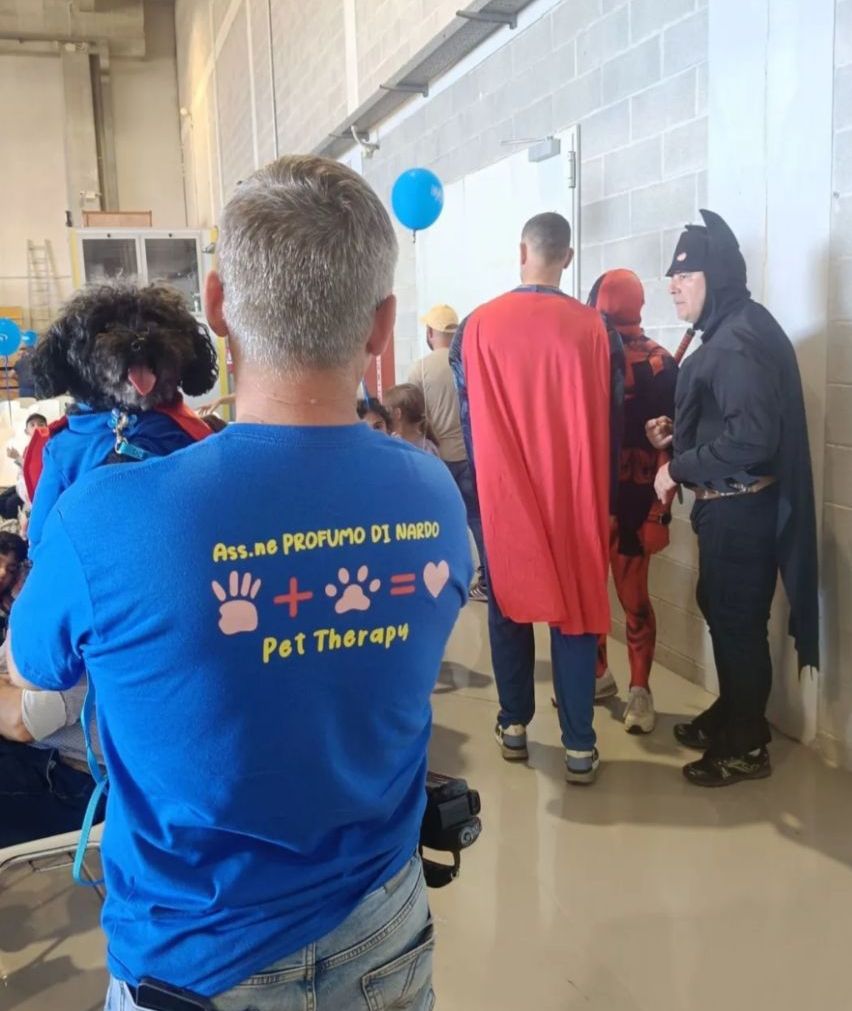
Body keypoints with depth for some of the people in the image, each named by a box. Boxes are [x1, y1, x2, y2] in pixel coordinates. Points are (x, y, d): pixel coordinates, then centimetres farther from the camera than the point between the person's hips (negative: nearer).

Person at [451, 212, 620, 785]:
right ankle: (579, 745, 11)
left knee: (508, 606, 15)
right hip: (574, 493, 0)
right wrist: (604, 496, 8)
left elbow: (468, 415, 0)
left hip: (501, 491, 1)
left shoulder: (479, 325, -6)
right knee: (576, 609, 7)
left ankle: (514, 725, 27)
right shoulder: (592, 328, -7)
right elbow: (608, 421, -2)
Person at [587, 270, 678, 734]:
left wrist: (659, 509, -14)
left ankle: (640, 690, 17)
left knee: (632, 598, 3)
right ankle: (599, 674, 30)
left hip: (632, 502, -4)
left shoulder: (657, 365, -7)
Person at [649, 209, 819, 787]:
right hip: (728, 505, 10)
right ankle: (729, 718, 36)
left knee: (738, 621, 2)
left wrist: (679, 468, -19)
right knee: (723, 612, 20)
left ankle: (747, 747, 18)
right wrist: (679, 433, 9)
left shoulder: (741, 338, -20)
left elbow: (750, 435, -29)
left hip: (741, 509, -10)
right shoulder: (730, 332, 13)